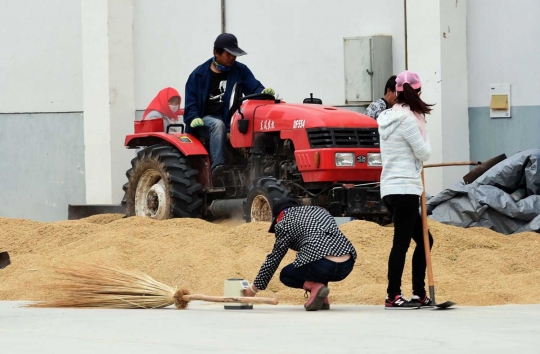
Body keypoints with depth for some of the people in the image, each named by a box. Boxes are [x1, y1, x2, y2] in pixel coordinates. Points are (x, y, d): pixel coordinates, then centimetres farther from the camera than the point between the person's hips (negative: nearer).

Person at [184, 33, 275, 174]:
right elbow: (191, 101, 7)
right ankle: (217, 167, -43)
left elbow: (254, 88, 3)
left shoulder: (240, 71, 11)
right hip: (206, 120, -2)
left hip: (231, 119, 2)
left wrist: (263, 92, -21)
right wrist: (194, 118, -12)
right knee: (218, 125, -37)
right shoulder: (199, 74, 6)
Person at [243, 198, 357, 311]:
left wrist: (255, 287, 21)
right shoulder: (320, 210, 27)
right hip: (348, 266, 6)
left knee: (285, 275, 22)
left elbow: (274, 259, 11)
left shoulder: (284, 223, 9)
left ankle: (314, 286, -6)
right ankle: (323, 300, 18)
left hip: (323, 266, -6)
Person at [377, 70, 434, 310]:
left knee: (424, 240, 14)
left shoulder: (387, 118, 14)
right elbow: (424, 153, -8)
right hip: (405, 189, -9)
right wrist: (422, 129, 5)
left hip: (391, 189, 9)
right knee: (401, 243, -6)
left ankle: (419, 294, 14)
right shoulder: (407, 119, -13)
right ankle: (393, 297, -5)